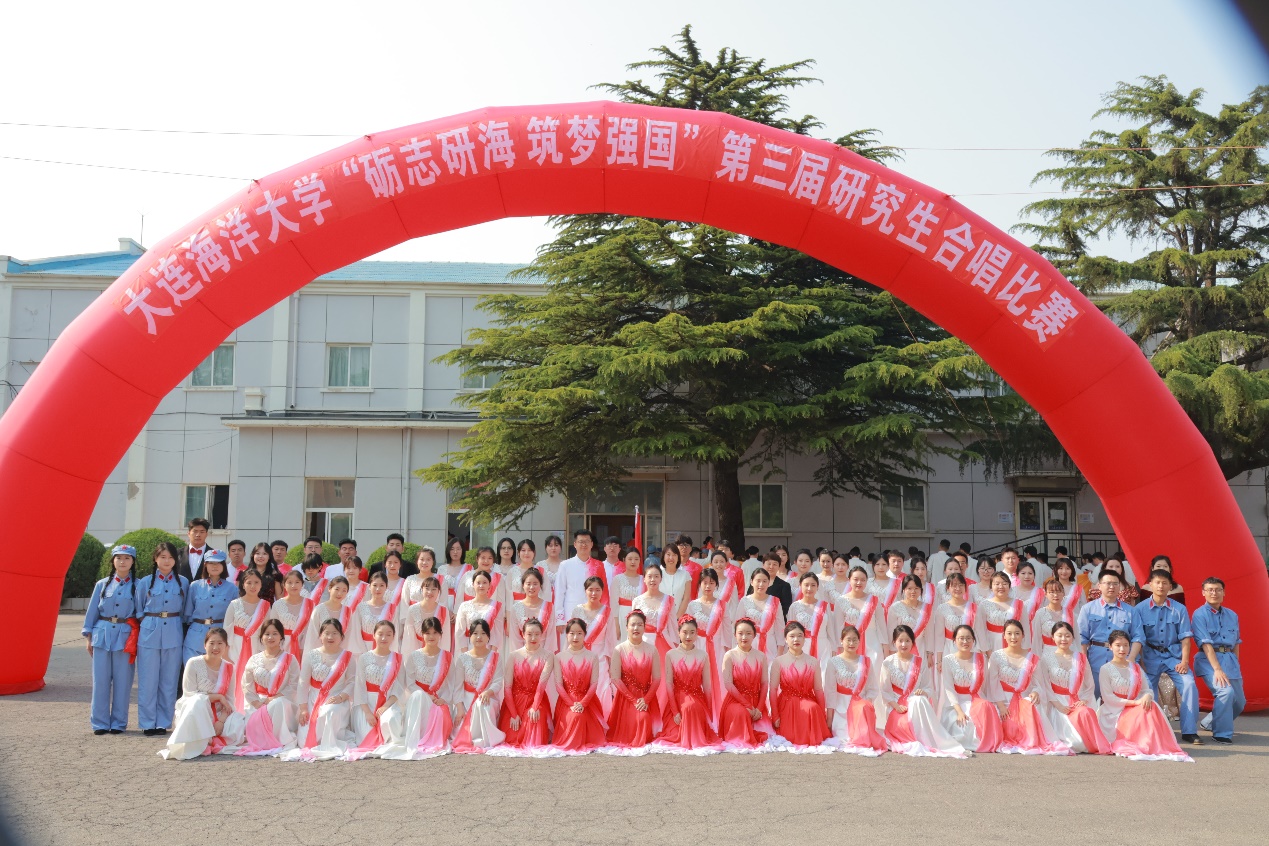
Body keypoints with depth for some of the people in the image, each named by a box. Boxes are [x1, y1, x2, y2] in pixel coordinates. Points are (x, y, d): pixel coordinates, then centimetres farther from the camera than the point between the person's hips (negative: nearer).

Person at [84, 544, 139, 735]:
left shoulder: (137, 586, 4)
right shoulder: (102, 585, 8)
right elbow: (92, 611, 11)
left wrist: (139, 639, 1)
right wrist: (88, 638, 7)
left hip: (125, 636, -1)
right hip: (103, 633, 1)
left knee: (122, 681, 1)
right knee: (101, 680, 1)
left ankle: (118, 722, 11)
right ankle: (100, 723, 10)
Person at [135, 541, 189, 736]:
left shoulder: (183, 582, 7)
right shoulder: (145, 582, 4)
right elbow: (138, 611, 11)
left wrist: (181, 632, 9)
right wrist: (147, 624, 4)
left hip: (173, 634, 1)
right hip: (149, 633, -1)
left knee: (169, 681, 4)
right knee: (148, 680, -1)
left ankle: (163, 722, 12)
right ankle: (147, 723, 8)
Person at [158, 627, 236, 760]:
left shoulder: (228, 668, 2)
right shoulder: (194, 663, -10)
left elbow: (229, 700, -1)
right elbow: (189, 694, -15)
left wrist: (221, 720, -20)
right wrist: (218, 697, -18)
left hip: (215, 716, 4)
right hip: (192, 713, -4)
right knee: (198, 701, -37)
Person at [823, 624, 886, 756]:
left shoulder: (866, 662, 10)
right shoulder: (833, 662, 2)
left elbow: (873, 689, 9)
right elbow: (830, 691, -2)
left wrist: (866, 701, -14)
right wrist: (829, 718, -7)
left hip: (860, 702, 1)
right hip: (840, 707, -1)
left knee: (865, 707, -34)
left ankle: (864, 742, -31)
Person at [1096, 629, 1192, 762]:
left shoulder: (1136, 668, 14)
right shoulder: (1106, 669, -2)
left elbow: (1146, 690, 7)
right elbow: (1107, 697, -11)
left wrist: (1147, 696, -19)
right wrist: (1133, 702, -19)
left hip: (1133, 709, 5)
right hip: (1114, 712, -5)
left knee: (1151, 706, -26)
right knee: (1143, 710, -30)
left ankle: (1159, 747, -26)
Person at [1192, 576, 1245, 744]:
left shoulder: (1232, 616, 10)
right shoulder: (1200, 614, -7)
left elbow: (1236, 642, 18)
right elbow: (1205, 643, -15)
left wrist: (1235, 665, 13)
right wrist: (1217, 669, -22)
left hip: (1230, 660, 6)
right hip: (1209, 660, -6)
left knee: (1239, 702, 9)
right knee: (1226, 691, -26)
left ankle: (1212, 722, 36)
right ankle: (1222, 734, -10)